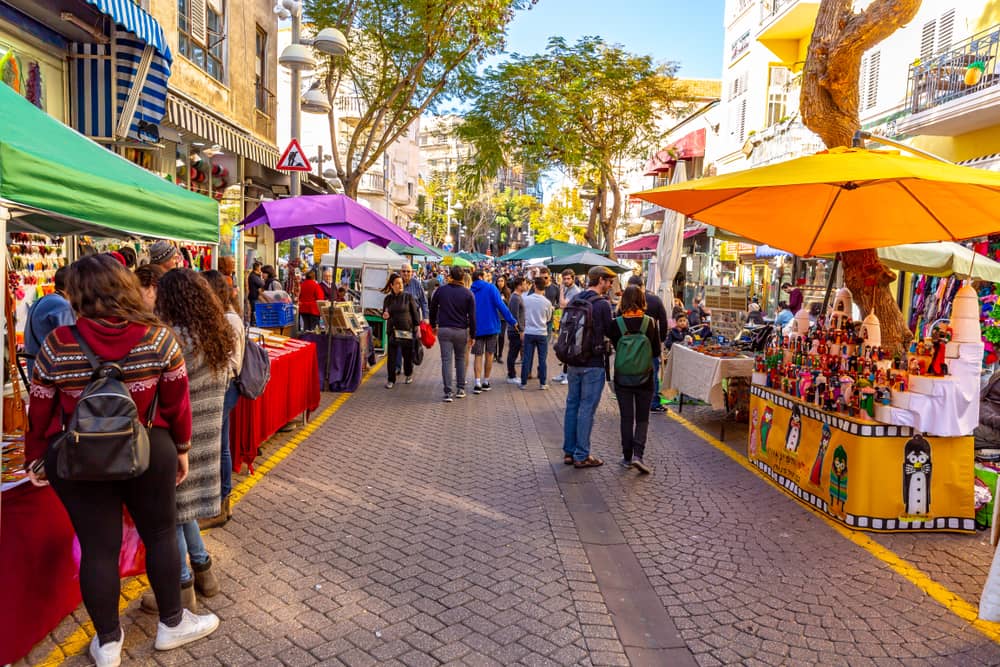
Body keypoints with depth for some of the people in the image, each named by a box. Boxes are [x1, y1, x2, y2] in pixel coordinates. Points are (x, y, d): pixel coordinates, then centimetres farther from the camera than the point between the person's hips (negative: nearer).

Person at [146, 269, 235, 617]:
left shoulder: (176, 339, -21)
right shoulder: (219, 336, 3)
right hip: (207, 434, 8)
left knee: (170, 509, 8)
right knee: (182, 503, 23)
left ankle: (182, 588, 19)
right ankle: (203, 570, 32)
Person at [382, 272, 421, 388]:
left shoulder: (408, 296, -3)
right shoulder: (388, 298, 5)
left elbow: (415, 311, 0)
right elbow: (384, 313, 15)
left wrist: (417, 326, -3)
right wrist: (384, 316, -8)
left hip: (407, 330, -2)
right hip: (393, 330, 2)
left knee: (407, 354, 9)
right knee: (391, 356, -2)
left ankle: (409, 374, 34)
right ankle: (391, 380, 10)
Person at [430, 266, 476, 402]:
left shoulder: (441, 290, 1)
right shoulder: (468, 293, -3)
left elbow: (433, 309, 10)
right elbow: (472, 316, -4)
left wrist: (434, 325, 24)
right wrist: (472, 335, 3)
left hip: (444, 330, 0)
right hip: (461, 331, 0)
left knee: (446, 360, 0)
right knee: (460, 359, 15)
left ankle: (448, 392, -5)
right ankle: (460, 389, 18)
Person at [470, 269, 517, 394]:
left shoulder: (471, 291, 3)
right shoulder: (491, 288, -7)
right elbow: (500, 305, -15)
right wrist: (512, 321, -12)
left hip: (476, 328, 2)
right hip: (491, 326, -2)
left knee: (478, 355, 6)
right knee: (489, 354, 10)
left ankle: (478, 383, -6)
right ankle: (486, 382, 16)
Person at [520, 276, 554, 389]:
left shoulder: (525, 299, -7)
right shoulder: (547, 302, -7)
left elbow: (522, 316, 2)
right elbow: (548, 319, 7)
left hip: (528, 332, 1)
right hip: (542, 333, -1)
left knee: (526, 358, 5)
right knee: (542, 359, 7)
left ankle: (524, 383, 10)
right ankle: (542, 383, 11)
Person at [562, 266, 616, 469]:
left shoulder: (575, 299, 7)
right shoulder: (602, 304, -14)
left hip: (574, 361, 7)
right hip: (593, 363, -7)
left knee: (572, 405, 13)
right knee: (587, 409, -1)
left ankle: (569, 451, 21)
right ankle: (581, 456, 6)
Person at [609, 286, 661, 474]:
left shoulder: (616, 323, -11)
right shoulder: (651, 323, -10)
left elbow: (614, 346, 3)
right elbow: (656, 351, -1)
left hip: (622, 378, 0)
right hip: (645, 378, 0)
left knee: (626, 418, 11)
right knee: (642, 418, 10)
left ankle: (627, 457, 18)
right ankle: (638, 454, -4)